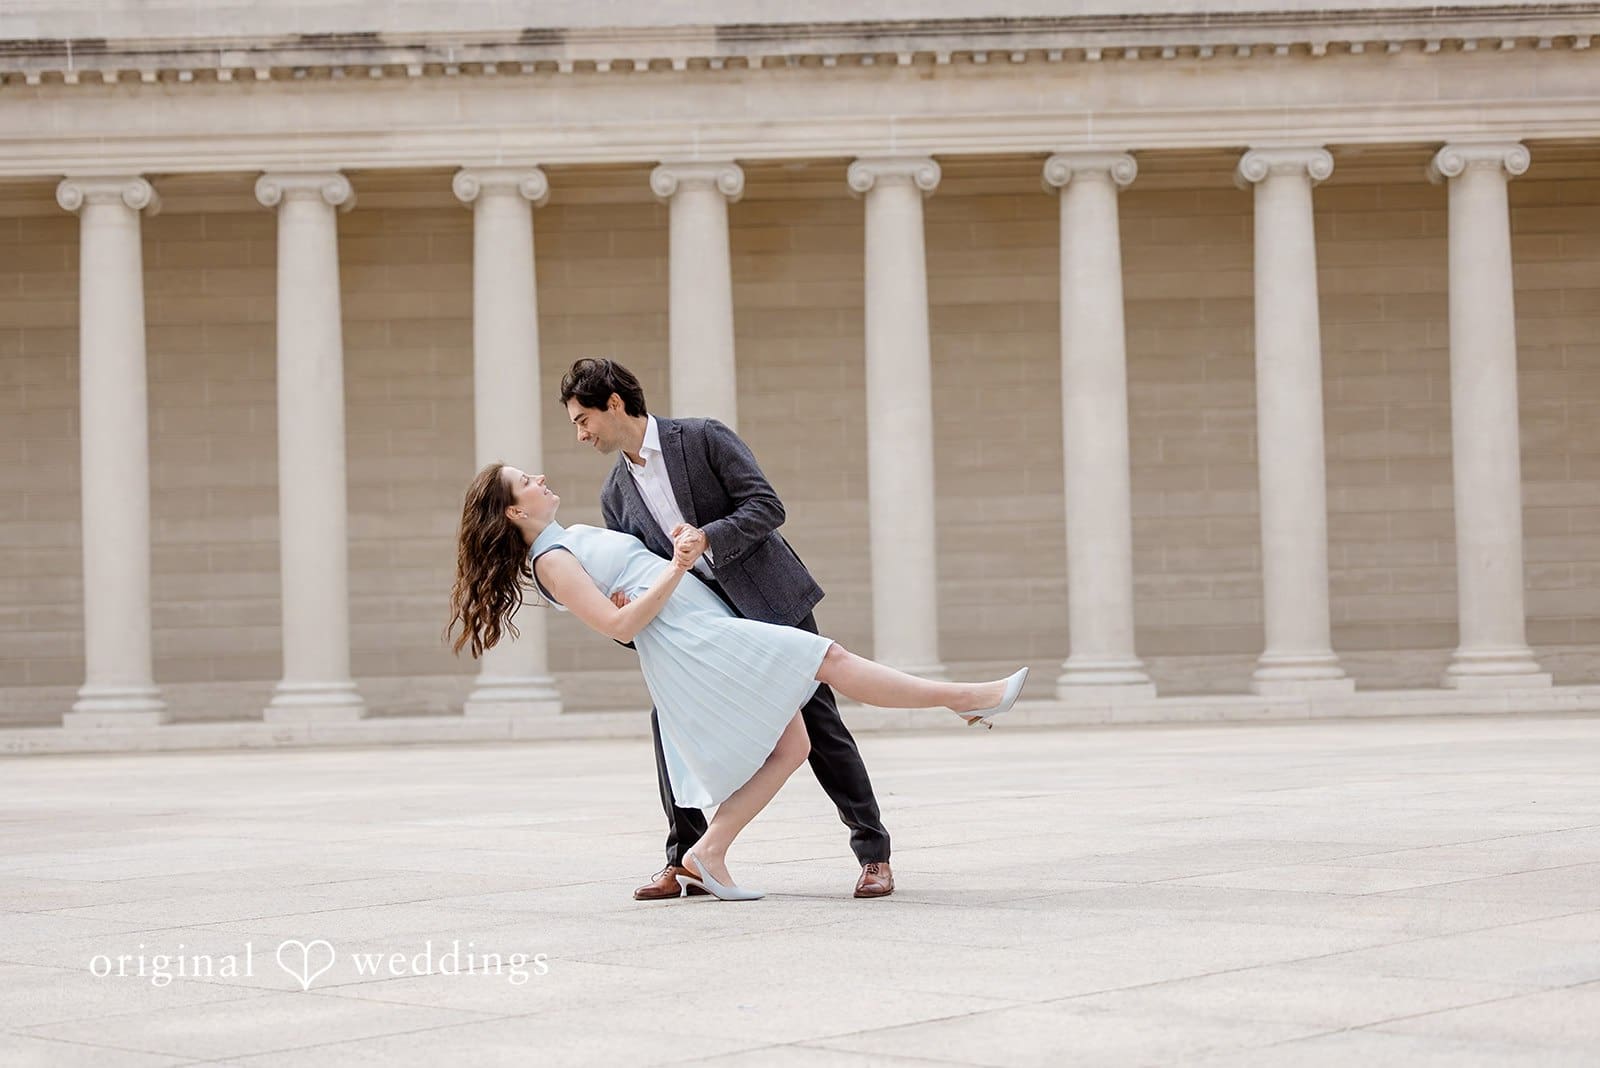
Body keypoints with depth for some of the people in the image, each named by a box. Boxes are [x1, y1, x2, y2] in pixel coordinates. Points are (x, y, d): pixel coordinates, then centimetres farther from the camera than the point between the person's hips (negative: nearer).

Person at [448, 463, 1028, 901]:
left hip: (714, 627, 10)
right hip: (687, 643, -10)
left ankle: (706, 855, 1)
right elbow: (619, 625, -15)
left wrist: (687, 545, 17)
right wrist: (674, 571, -15)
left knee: (790, 746, 3)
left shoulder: (576, 535, 23)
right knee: (830, 658, -12)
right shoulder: (549, 561, -7)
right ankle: (964, 698, -8)